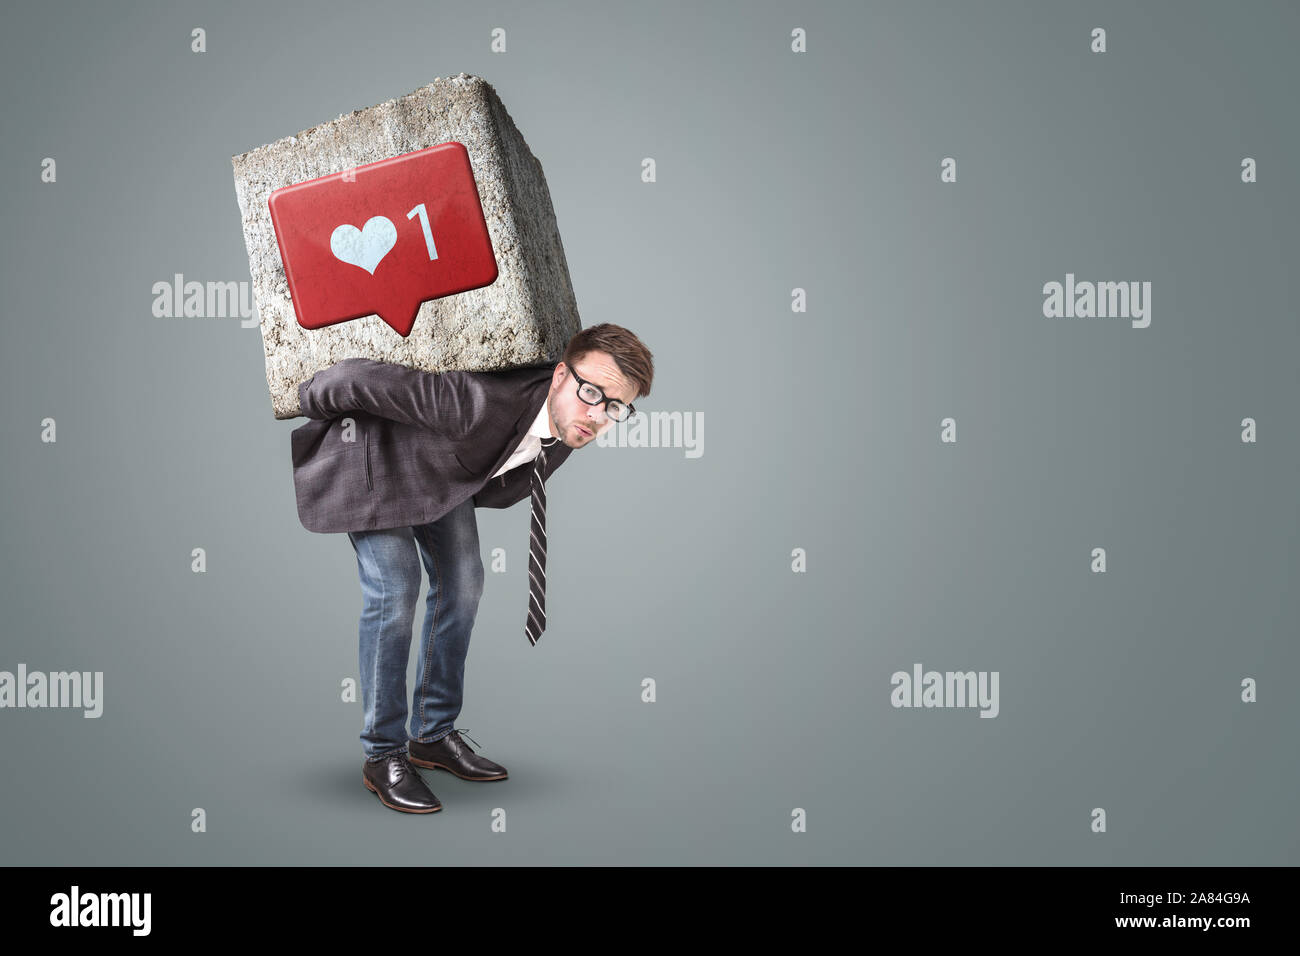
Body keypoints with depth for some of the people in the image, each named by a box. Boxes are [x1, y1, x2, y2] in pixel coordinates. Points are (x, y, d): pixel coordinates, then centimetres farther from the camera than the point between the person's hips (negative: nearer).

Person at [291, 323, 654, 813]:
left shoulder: (566, 426, -18)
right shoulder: (479, 401, -43)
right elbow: (361, 377, -35)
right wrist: (308, 402, -17)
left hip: (443, 466, 7)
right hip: (373, 452, -7)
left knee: (461, 582, 4)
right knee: (394, 592, -15)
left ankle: (433, 735, 20)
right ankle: (382, 754, -1)